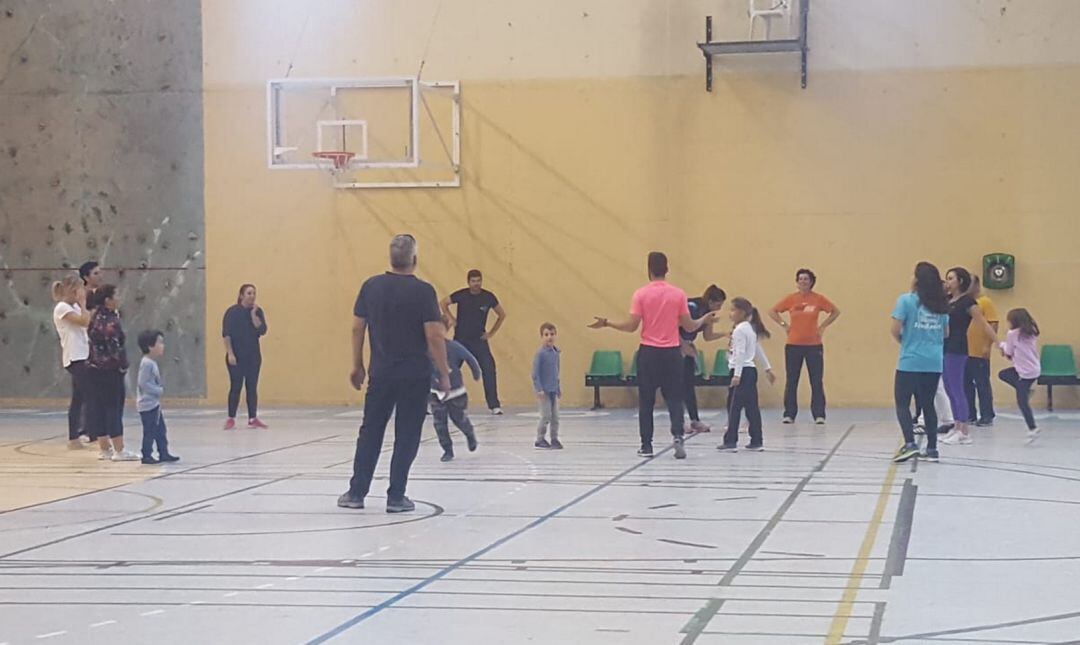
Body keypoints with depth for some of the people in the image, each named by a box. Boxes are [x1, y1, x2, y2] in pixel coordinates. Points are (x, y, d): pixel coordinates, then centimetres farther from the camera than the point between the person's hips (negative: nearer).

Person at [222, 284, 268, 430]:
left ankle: (253, 419, 9)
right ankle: (231, 419, 2)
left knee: (252, 387, 5)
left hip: (253, 356, 4)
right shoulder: (232, 312, -7)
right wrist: (230, 354, -15)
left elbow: (262, 330, -8)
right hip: (236, 356, -4)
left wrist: (253, 314, -14)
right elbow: (226, 334, -9)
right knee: (235, 387, -3)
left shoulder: (258, 311, 4)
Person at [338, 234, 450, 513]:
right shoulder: (423, 291, -11)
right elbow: (434, 336, -14)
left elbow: (357, 327, 6)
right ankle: (396, 497, 6)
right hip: (415, 375, -3)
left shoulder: (372, 286, 1)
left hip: (380, 373, 3)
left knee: (370, 431, 13)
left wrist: (357, 365, 17)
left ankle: (356, 493, 16)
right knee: (406, 436, 5)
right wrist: (444, 374, -6)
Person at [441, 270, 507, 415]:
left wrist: (491, 333, 4)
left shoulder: (488, 297, -6)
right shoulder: (461, 295, -8)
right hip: (460, 339, 0)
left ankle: (494, 405, -9)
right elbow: (443, 303, 8)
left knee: (489, 370, -13)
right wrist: (451, 319, -2)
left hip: (479, 340, 0)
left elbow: (502, 314, 8)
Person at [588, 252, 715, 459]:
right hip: (671, 353, 1)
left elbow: (632, 326, -8)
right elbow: (689, 326, 2)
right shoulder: (679, 294, -1)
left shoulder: (641, 294, -5)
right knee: (674, 399, 6)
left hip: (648, 353, -1)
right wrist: (704, 320, 21)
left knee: (646, 401, 8)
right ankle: (678, 436, -12)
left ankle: (646, 446, 9)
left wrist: (606, 324, 4)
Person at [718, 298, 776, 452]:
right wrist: (768, 368, 28)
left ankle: (731, 442, -9)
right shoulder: (751, 328, 17)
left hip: (742, 371, -10)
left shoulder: (739, 330, -12)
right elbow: (758, 350, 23)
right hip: (751, 370, 10)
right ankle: (756, 441, 11)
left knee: (734, 406, -8)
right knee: (751, 407, 10)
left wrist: (737, 375, -23)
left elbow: (740, 353, -19)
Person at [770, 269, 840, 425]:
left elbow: (835, 312, 10)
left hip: (814, 345, -1)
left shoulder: (818, 299, -1)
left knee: (816, 382, -1)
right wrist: (784, 324, 0)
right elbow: (772, 312, 9)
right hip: (793, 345, 1)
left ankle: (819, 415, 4)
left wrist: (823, 326, 2)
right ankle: (789, 414, 10)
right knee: (791, 381, 3)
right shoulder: (791, 299, 1)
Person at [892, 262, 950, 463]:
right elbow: (946, 333, 13)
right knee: (928, 403, 13)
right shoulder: (941, 305, 8)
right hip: (934, 363, 5)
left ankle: (909, 443, -13)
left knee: (902, 403, 2)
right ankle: (932, 448, 14)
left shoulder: (906, 300, -7)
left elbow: (895, 330, -11)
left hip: (910, 362, -5)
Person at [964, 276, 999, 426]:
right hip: (964, 352, 7)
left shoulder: (986, 302, -6)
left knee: (982, 385, -1)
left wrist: (988, 345, -18)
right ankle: (970, 414, 20)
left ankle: (987, 416, 4)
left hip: (980, 353, -7)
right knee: (966, 384, 11)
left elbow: (993, 325, -12)